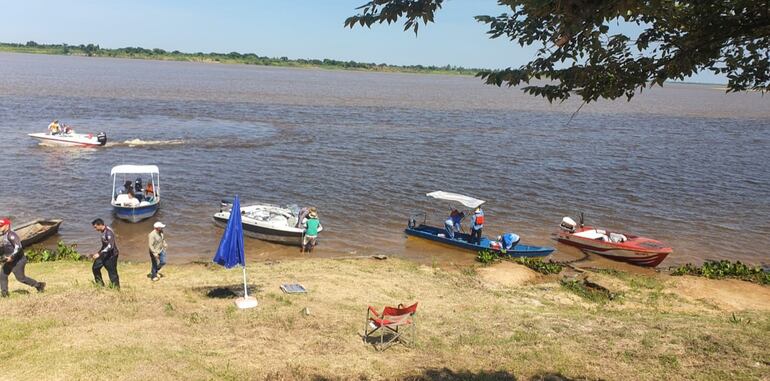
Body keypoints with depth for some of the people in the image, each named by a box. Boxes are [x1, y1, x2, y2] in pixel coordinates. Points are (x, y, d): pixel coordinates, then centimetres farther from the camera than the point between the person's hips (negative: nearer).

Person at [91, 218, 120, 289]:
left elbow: (110, 246, -29)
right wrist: (97, 253, 20)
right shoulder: (103, 232, 8)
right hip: (105, 254, 9)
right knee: (95, 267, 11)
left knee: (112, 272, -5)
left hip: (111, 255, -9)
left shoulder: (108, 232, -21)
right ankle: (100, 284, 22)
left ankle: (116, 288, 5)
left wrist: (99, 254, -30)